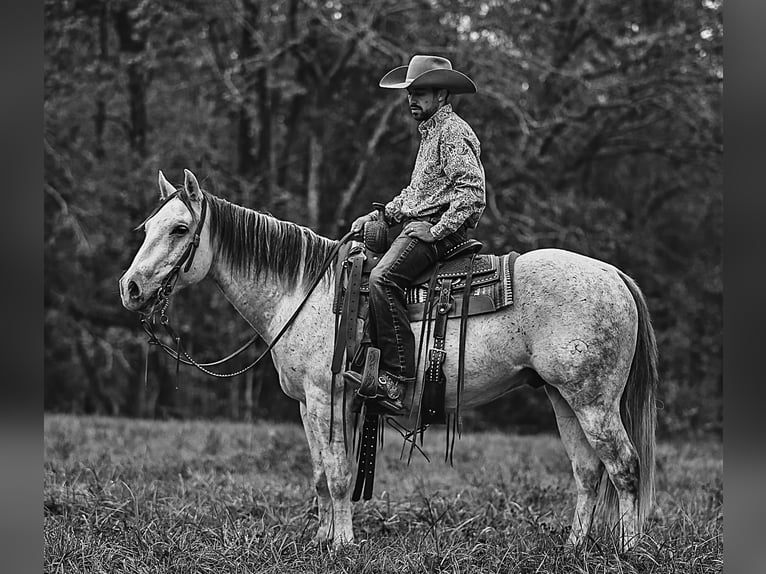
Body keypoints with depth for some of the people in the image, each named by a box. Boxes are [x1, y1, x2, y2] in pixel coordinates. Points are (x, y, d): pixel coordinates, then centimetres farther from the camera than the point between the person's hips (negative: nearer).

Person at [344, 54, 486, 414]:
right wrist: (379, 216, 18)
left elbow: (472, 193, -20)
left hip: (438, 232, -11)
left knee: (383, 278, -29)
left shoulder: (453, 133, -10)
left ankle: (397, 377, -36)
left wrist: (436, 231, -21)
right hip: (418, 225, 11)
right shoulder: (430, 133, 24)